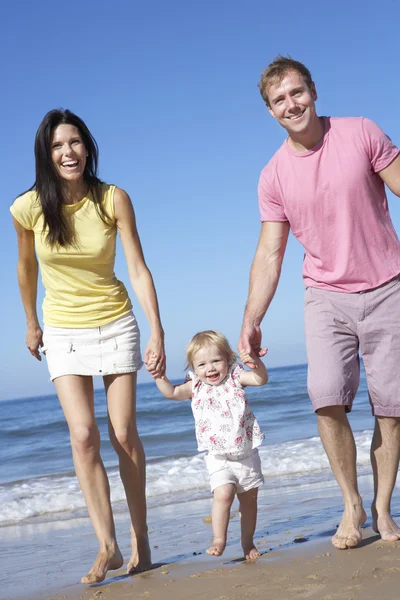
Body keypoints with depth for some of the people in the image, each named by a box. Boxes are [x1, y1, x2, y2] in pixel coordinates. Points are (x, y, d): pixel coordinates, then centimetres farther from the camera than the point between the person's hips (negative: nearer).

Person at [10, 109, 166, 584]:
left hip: (116, 325, 0)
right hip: (64, 332, 1)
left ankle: (140, 537, 17)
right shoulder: (28, 207, -11)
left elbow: (138, 269, -14)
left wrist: (157, 332, -21)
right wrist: (31, 324, 16)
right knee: (83, 435, -12)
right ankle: (108, 546, -6)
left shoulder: (113, 199, -13)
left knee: (123, 435, 0)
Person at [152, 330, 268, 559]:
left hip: (247, 453, 1)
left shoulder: (235, 378, -3)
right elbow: (172, 392, -13)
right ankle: (219, 539, -10)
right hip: (219, 457, -1)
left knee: (249, 500, 12)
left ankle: (248, 542, 28)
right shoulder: (196, 387, -1)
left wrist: (256, 362, -35)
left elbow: (261, 379, -16)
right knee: (223, 494, -22)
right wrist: (160, 377, -27)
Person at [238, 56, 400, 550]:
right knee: (327, 396, -16)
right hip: (327, 295, 1)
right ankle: (352, 506, 1)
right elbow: (269, 255, 1)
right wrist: (251, 321, -4)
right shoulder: (274, 176, -1)